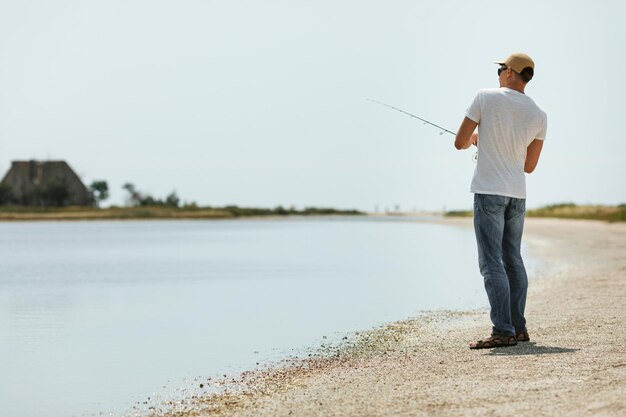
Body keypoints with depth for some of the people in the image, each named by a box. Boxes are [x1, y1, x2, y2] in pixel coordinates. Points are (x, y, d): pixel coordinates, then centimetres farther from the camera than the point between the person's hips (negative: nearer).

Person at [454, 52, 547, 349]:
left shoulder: (486, 97, -7)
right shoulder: (539, 116, 5)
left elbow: (459, 143, -4)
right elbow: (529, 166, 11)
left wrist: (474, 139, 19)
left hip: (489, 191, -5)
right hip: (518, 194, 5)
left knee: (492, 263, -7)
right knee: (513, 259, 14)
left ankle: (503, 331, -13)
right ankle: (519, 328, 17)